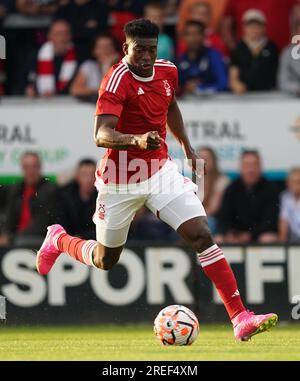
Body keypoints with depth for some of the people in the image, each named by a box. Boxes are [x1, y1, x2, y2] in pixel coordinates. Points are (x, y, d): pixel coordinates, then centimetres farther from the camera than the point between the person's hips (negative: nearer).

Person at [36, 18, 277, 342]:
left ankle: (240, 318, -17)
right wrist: (137, 140, -52)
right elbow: (101, 135, -34)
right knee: (105, 261, 13)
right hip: (121, 181, -4)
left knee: (201, 235, -14)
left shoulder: (168, 72, -1)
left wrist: (187, 146, 15)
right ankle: (58, 240, 47)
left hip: (160, 170, 4)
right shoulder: (117, 80, -22)